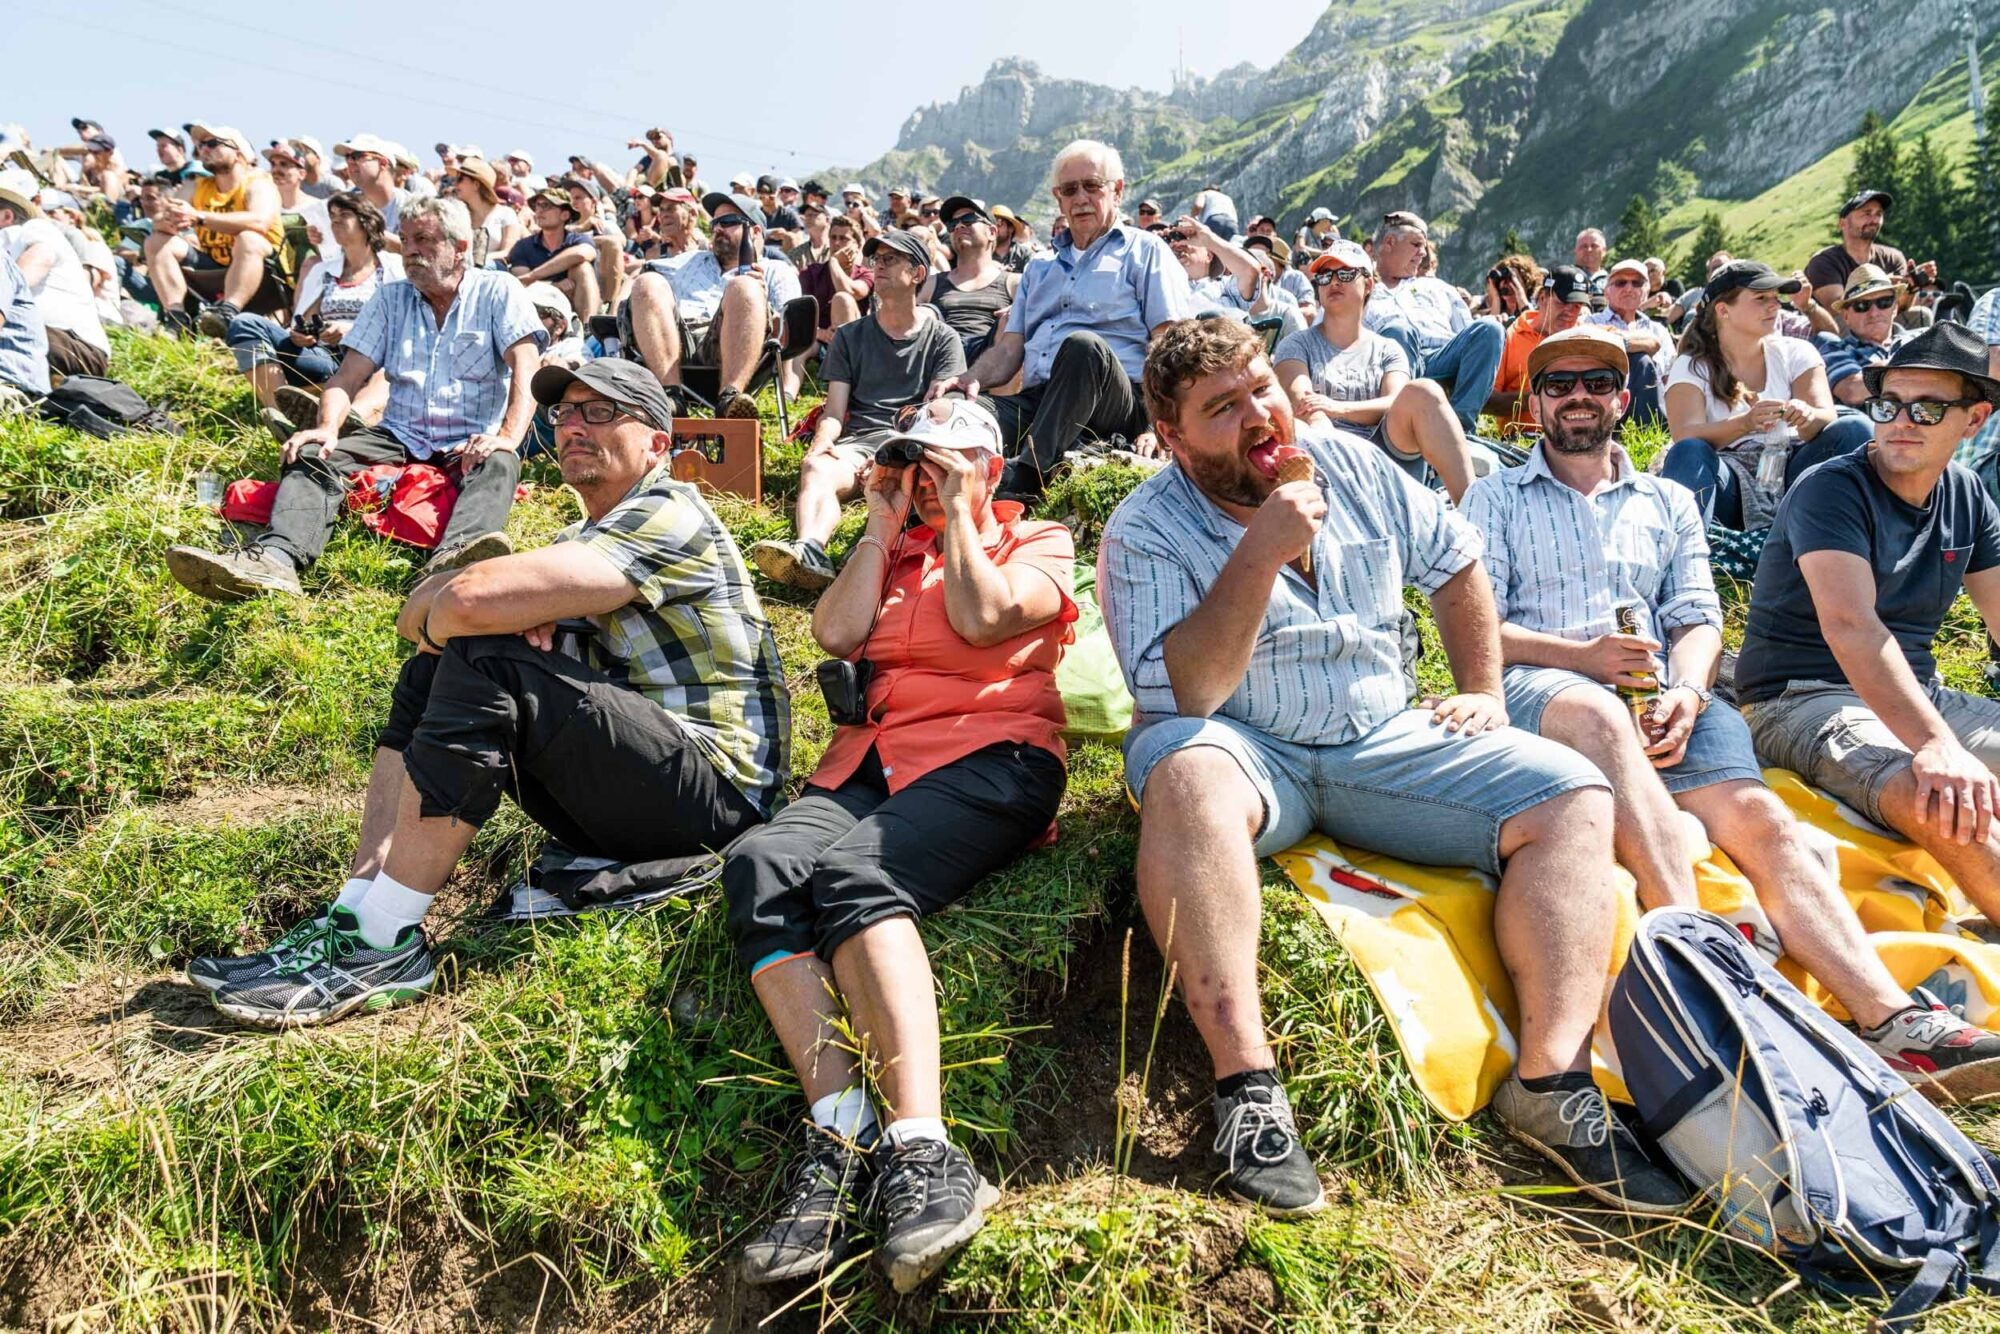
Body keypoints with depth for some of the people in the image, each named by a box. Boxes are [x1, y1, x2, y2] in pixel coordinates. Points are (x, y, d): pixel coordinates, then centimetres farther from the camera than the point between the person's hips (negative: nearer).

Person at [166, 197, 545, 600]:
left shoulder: (498, 291, 5)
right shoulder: (390, 298, 15)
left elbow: (525, 370, -10)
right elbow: (349, 376, 6)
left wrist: (508, 437, -28)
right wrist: (327, 428, -16)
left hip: (472, 445, -4)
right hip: (400, 438, 4)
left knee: (498, 464, -38)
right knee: (311, 456, -20)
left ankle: (453, 559, -67)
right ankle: (274, 557, -47)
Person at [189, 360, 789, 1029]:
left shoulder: (668, 517, -12)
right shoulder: (586, 534, 20)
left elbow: (475, 599, -26)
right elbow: (418, 612, 9)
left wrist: (436, 622, -3)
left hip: (717, 792, -9)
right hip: (622, 787, 9)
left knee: (482, 661, -23)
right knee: (437, 667, 5)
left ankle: (383, 944, -19)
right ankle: (358, 911, -5)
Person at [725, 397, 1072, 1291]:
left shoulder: (1037, 542, 19)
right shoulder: (890, 551, 30)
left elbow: (982, 618, -4)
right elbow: (837, 634, 10)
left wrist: (956, 511, 10)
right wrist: (884, 524, 15)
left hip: (987, 757, -4)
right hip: (869, 763, 5)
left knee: (854, 873, -35)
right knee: (761, 864, -28)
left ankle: (923, 1154, -44)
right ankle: (842, 1137, -37)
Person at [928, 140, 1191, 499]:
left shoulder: (1145, 251, 13)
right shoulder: (1041, 269, 31)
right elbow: (1009, 348, 25)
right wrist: (971, 378, 1)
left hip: (1117, 407, -4)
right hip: (1035, 401, 4)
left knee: (1083, 345, -37)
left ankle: (1024, 477, -42)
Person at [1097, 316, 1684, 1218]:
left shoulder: (1353, 466, 7)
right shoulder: (1146, 532, -8)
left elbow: (1456, 564, 20)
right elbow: (1181, 697, -21)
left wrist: (1484, 693, 10)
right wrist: (1260, 553, -25)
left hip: (1385, 742, 5)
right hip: (1252, 756, -4)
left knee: (1573, 796, -13)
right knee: (1187, 771, -40)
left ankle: (1551, 1078, -17)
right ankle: (1245, 1082, -36)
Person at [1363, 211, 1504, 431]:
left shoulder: (1438, 288, 39)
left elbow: (1467, 333, 28)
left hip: (1445, 356, 4)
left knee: (1487, 328, -24)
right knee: (1398, 331, -35)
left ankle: (1461, 423, -39)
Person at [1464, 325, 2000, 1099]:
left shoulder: (1670, 503, 27)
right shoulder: (1494, 499, 18)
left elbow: (1698, 620, 15)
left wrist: (1685, 692, -8)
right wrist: (1583, 656, -12)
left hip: (1657, 695, 4)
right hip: (1534, 688, -3)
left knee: (1757, 817, -24)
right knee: (1599, 714, -39)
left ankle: (1890, 1018, -35)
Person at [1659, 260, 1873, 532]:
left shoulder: (1796, 353, 12)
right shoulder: (1691, 367, 3)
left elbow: (1827, 417, -4)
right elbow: (1685, 437, -15)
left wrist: (1808, 417, -29)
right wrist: (1745, 423, -34)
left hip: (1788, 474, 3)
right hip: (1726, 482, -3)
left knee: (1854, 430, -19)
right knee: (1689, 453, -32)